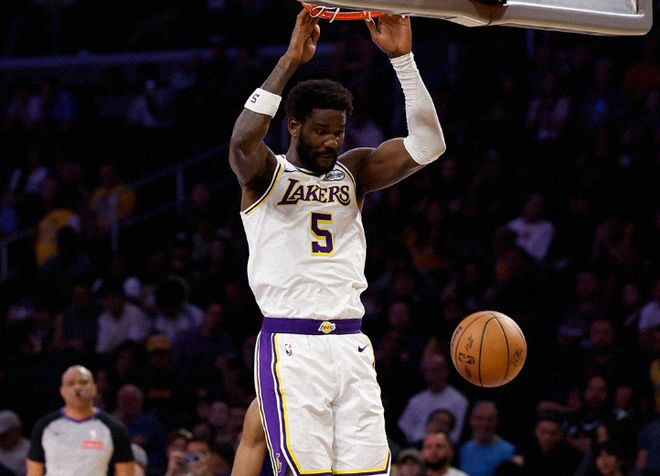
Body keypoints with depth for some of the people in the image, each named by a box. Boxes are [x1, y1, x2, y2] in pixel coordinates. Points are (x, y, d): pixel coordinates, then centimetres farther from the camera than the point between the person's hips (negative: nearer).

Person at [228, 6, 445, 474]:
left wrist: (402, 57, -6)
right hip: (290, 346, -4)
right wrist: (291, 61, -23)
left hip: (351, 344, 4)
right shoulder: (265, 175, 2)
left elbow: (427, 145, 2)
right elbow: (243, 141, -21)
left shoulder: (353, 172, 14)